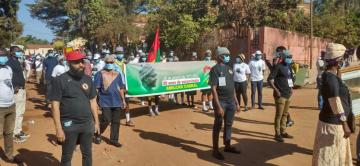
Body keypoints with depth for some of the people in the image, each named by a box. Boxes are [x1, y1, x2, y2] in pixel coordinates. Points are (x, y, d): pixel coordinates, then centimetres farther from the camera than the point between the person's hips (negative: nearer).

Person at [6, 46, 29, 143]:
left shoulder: (17, 62, 16)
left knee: (21, 112, 16)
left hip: (22, 89, 10)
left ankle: (19, 131, 27)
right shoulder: (9, 63, -13)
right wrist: (14, 87, -26)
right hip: (16, 90, -10)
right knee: (17, 113, -6)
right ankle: (14, 134, 1)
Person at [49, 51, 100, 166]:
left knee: (87, 154, 18)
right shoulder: (60, 80, -10)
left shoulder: (88, 79, 5)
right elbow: (55, 105, -12)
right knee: (67, 156, 13)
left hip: (87, 124, 4)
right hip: (69, 125, -4)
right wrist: (58, 128, -16)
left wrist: (96, 121, 9)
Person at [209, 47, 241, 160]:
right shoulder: (215, 69, -10)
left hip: (231, 102, 7)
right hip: (221, 102, -7)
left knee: (229, 124, 15)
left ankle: (227, 146, 28)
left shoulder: (229, 69, 13)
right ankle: (215, 150, 11)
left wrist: (236, 102, 15)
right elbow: (213, 89, -16)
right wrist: (218, 106, -21)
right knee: (218, 125, 1)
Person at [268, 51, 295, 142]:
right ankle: (277, 134, 8)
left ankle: (283, 132, 27)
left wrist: (291, 88, 13)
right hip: (280, 95, -8)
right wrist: (276, 90, -20)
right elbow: (270, 79, -17)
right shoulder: (278, 66, -12)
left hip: (288, 94, 8)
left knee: (285, 114, 15)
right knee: (279, 115, -2)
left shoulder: (289, 66, 12)